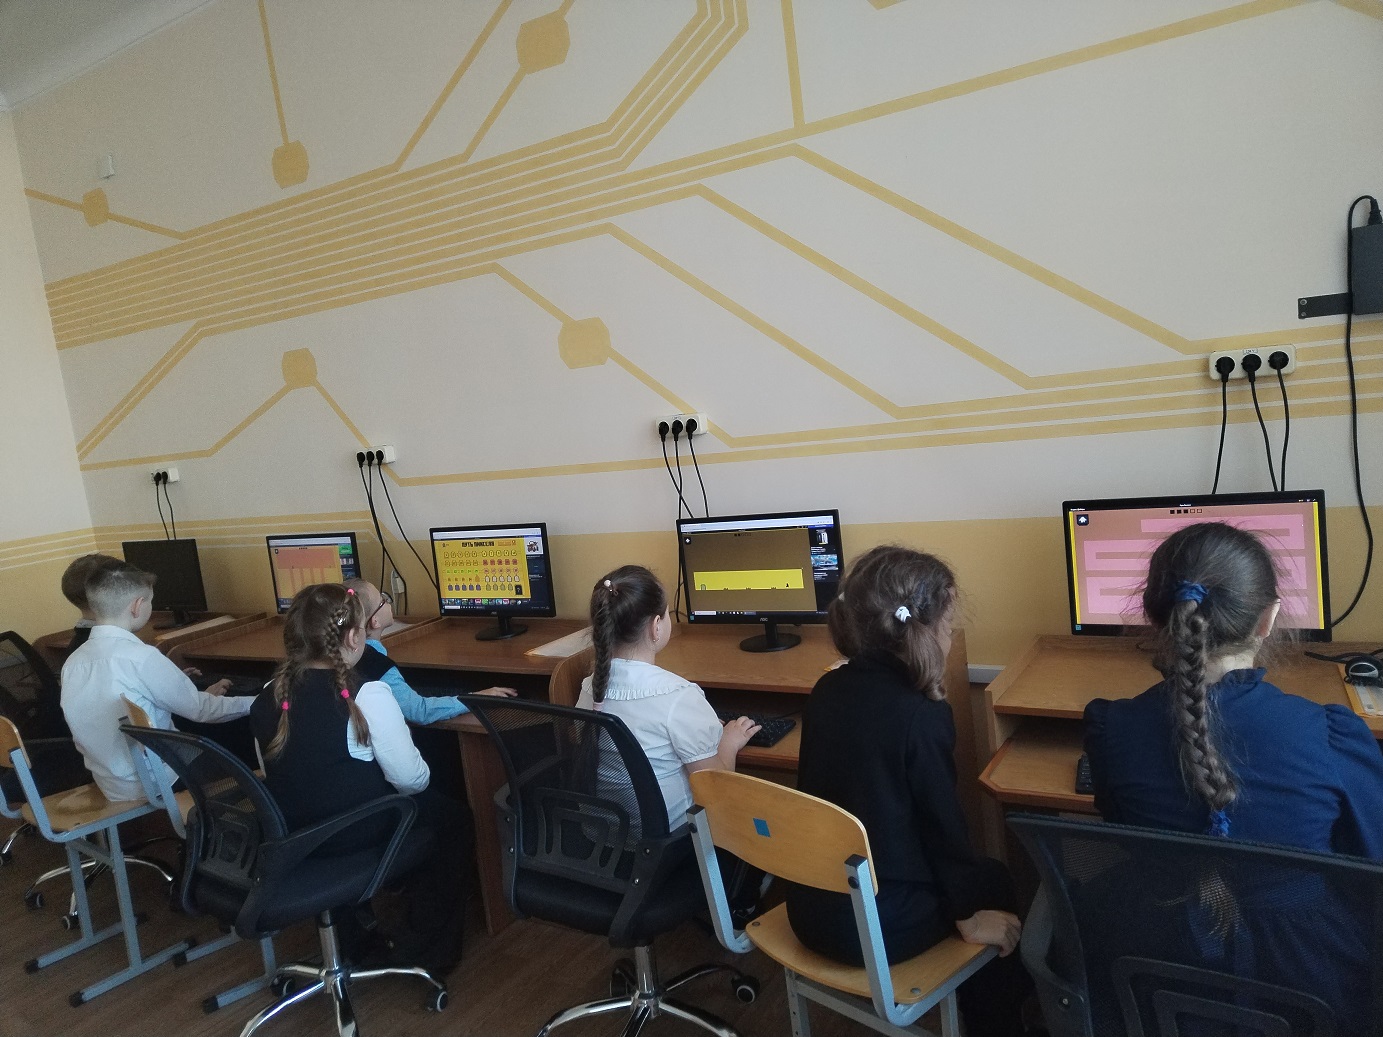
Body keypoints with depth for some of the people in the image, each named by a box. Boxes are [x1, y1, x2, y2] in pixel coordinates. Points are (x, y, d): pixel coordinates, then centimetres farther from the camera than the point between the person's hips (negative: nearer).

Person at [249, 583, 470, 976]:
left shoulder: (269, 696, -3)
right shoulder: (367, 695, -23)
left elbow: (305, 769, 9)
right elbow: (411, 780, -16)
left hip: (289, 839, 7)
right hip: (356, 839, -7)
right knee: (453, 819, 16)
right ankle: (425, 952, 21)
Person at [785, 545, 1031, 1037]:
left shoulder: (827, 690, -3)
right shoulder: (921, 716, -22)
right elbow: (944, 826, -11)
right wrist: (968, 916, 3)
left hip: (810, 908, 6)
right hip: (876, 926, -6)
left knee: (977, 871, 28)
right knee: (994, 881, 21)